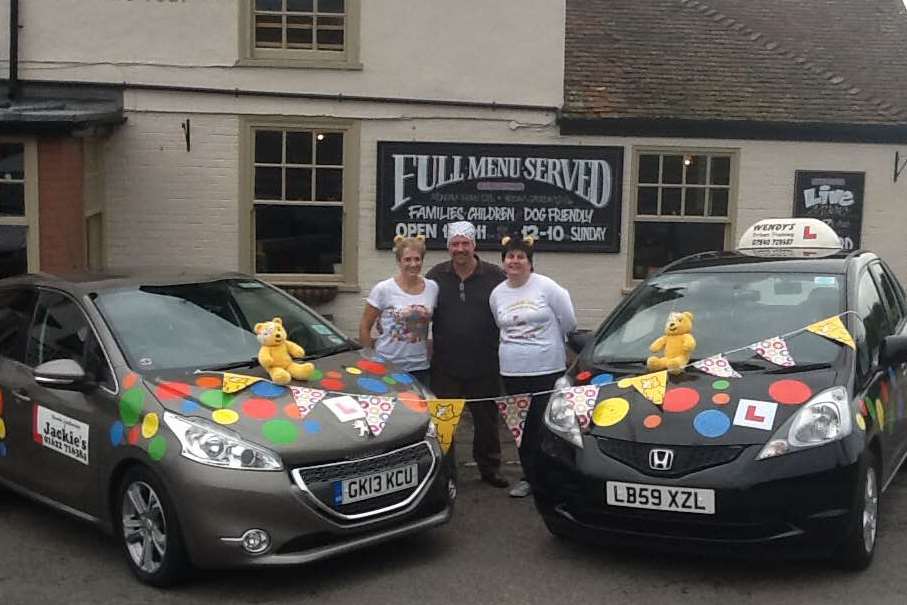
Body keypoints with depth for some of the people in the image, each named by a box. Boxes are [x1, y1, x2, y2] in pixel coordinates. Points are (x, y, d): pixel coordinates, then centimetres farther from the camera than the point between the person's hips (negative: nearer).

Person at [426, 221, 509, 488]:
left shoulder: (494, 276, -2)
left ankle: (489, 468, 28)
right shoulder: (436, 276, 2)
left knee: (487, 419, 13)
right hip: (445, 366, 0)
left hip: (484, 367, 0)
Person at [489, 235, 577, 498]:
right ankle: (529, 478, 22)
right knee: (523, 426, 10)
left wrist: (547, 344, 10)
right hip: (512, 371, 4)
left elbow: (569, 323, -1)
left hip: (548, 369, -4)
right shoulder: (497, 294, 8)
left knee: (546, 425, -5)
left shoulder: (547, 287, -6)